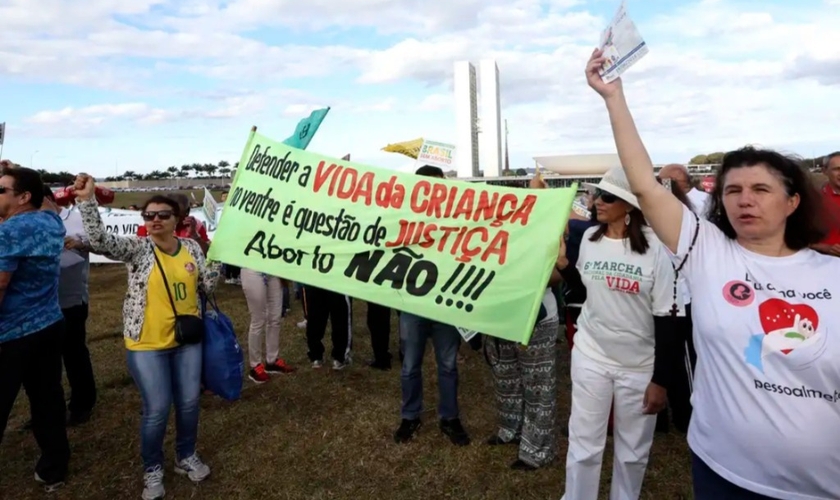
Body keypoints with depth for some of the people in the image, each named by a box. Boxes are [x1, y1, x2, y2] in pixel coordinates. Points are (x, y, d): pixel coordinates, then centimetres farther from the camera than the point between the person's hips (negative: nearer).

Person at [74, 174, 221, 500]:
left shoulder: (192, 247, 1)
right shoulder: (138, 249, -8)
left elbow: (207, 288, 2)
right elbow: (100, 240, -24)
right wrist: (87, 200, -32)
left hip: (187, 339, 3)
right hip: (147, 345, -3)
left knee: (189, 402, 13)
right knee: (157, 409, 2)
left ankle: (186, 457, 36)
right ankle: (152, 469, 27)